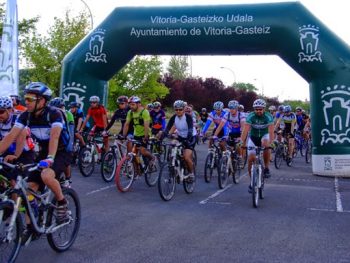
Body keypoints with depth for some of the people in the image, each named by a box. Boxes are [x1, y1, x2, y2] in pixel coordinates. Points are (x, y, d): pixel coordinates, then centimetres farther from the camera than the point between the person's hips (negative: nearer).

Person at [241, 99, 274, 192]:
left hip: (264, 135, -1)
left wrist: (270, 143, -46)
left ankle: (266, 168, -18)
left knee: (265, 144, -36)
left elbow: (271, 131, -30)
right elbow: (245, 130, -29)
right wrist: (243, 143, -41)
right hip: (253, 136, 1)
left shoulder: (268, 117, -21)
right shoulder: (250, 116, -21)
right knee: (251, 158, -10)